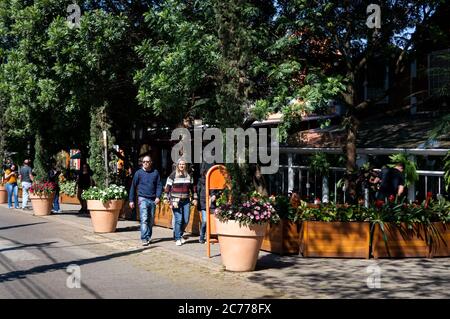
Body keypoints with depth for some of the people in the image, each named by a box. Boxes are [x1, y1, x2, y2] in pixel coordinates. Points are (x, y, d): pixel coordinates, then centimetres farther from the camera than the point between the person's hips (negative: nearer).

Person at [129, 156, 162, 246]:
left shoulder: (155, 172, 7)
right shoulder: (138, 173, 2)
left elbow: (159, 185, 8)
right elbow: (133, 187, 6)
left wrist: (158, 196, -7)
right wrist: (131, 200, 4)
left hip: (152, 200, 3)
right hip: (143, 199, -3)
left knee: (151, 220, 9)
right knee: (144, 219, -14)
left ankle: (148, 237, 22)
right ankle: (144, 239, -18)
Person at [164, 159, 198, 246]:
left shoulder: (189, 176, 10)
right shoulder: (173, 175, -2)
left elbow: (193, 187, 17)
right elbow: (167, 187, -2)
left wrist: (195, 198, 15)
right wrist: (165, 198, -8)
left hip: (186, 201, 4)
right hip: (176, 201, -4)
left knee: (186, 220, 5)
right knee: (178, 220, -9)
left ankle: (179, 235, 27)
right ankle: (177, 239, 1)